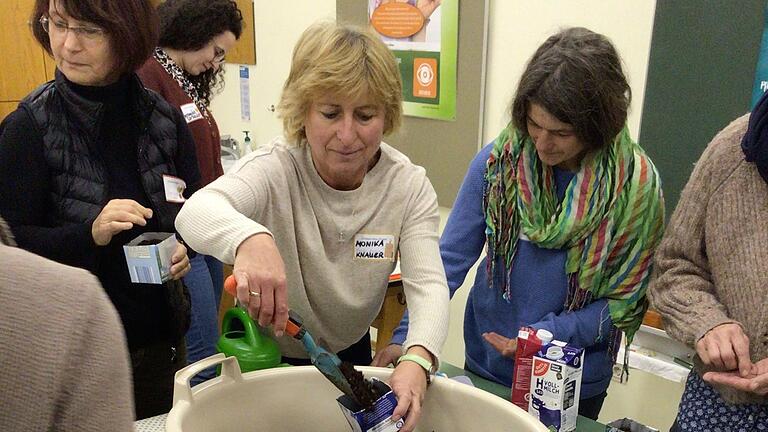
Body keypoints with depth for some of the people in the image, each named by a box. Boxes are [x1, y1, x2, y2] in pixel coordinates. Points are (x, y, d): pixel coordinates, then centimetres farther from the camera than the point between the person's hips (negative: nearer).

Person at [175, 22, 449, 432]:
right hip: (264, 357, -2)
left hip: (350, 354, 3)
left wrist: (416, 359, -44)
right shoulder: (275, 169, -24)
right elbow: (196, 213, -43)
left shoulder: (409, 186, -16)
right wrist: (251, 239, -66)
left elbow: (428, 285, -24)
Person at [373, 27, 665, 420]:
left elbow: (624, 298, -11)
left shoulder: (635, 183, -17)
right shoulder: (497, 160, -14)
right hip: (486, 363, 2)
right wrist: (406, 337, -19)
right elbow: (450, 258, -11)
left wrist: (547, 335, -23)